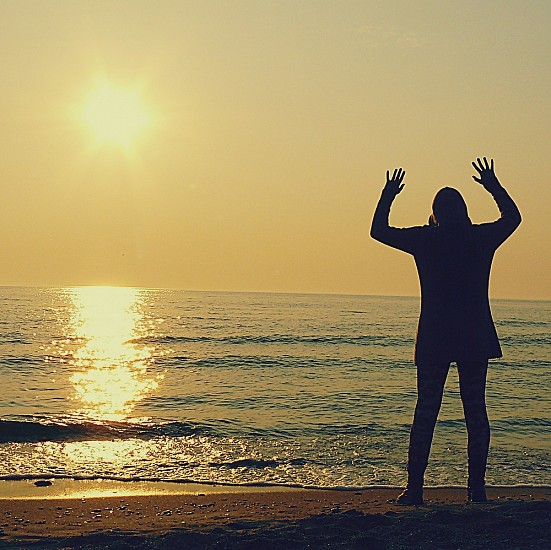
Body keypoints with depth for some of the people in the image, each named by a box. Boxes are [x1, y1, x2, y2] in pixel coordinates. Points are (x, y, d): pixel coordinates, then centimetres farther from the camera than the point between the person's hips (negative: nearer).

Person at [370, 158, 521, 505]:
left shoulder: (425, 240, -4)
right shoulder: (482, 238, 2)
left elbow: (379, 231, 9)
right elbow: (513, 217, 23)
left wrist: (389, 195, 20)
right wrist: (493, 186, 32)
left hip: (434, 339, -1)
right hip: (476, 339, 2)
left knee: (426, 412, 2)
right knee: (476, 411, 7)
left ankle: (415, 487, 0)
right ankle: (477, 486, 7)